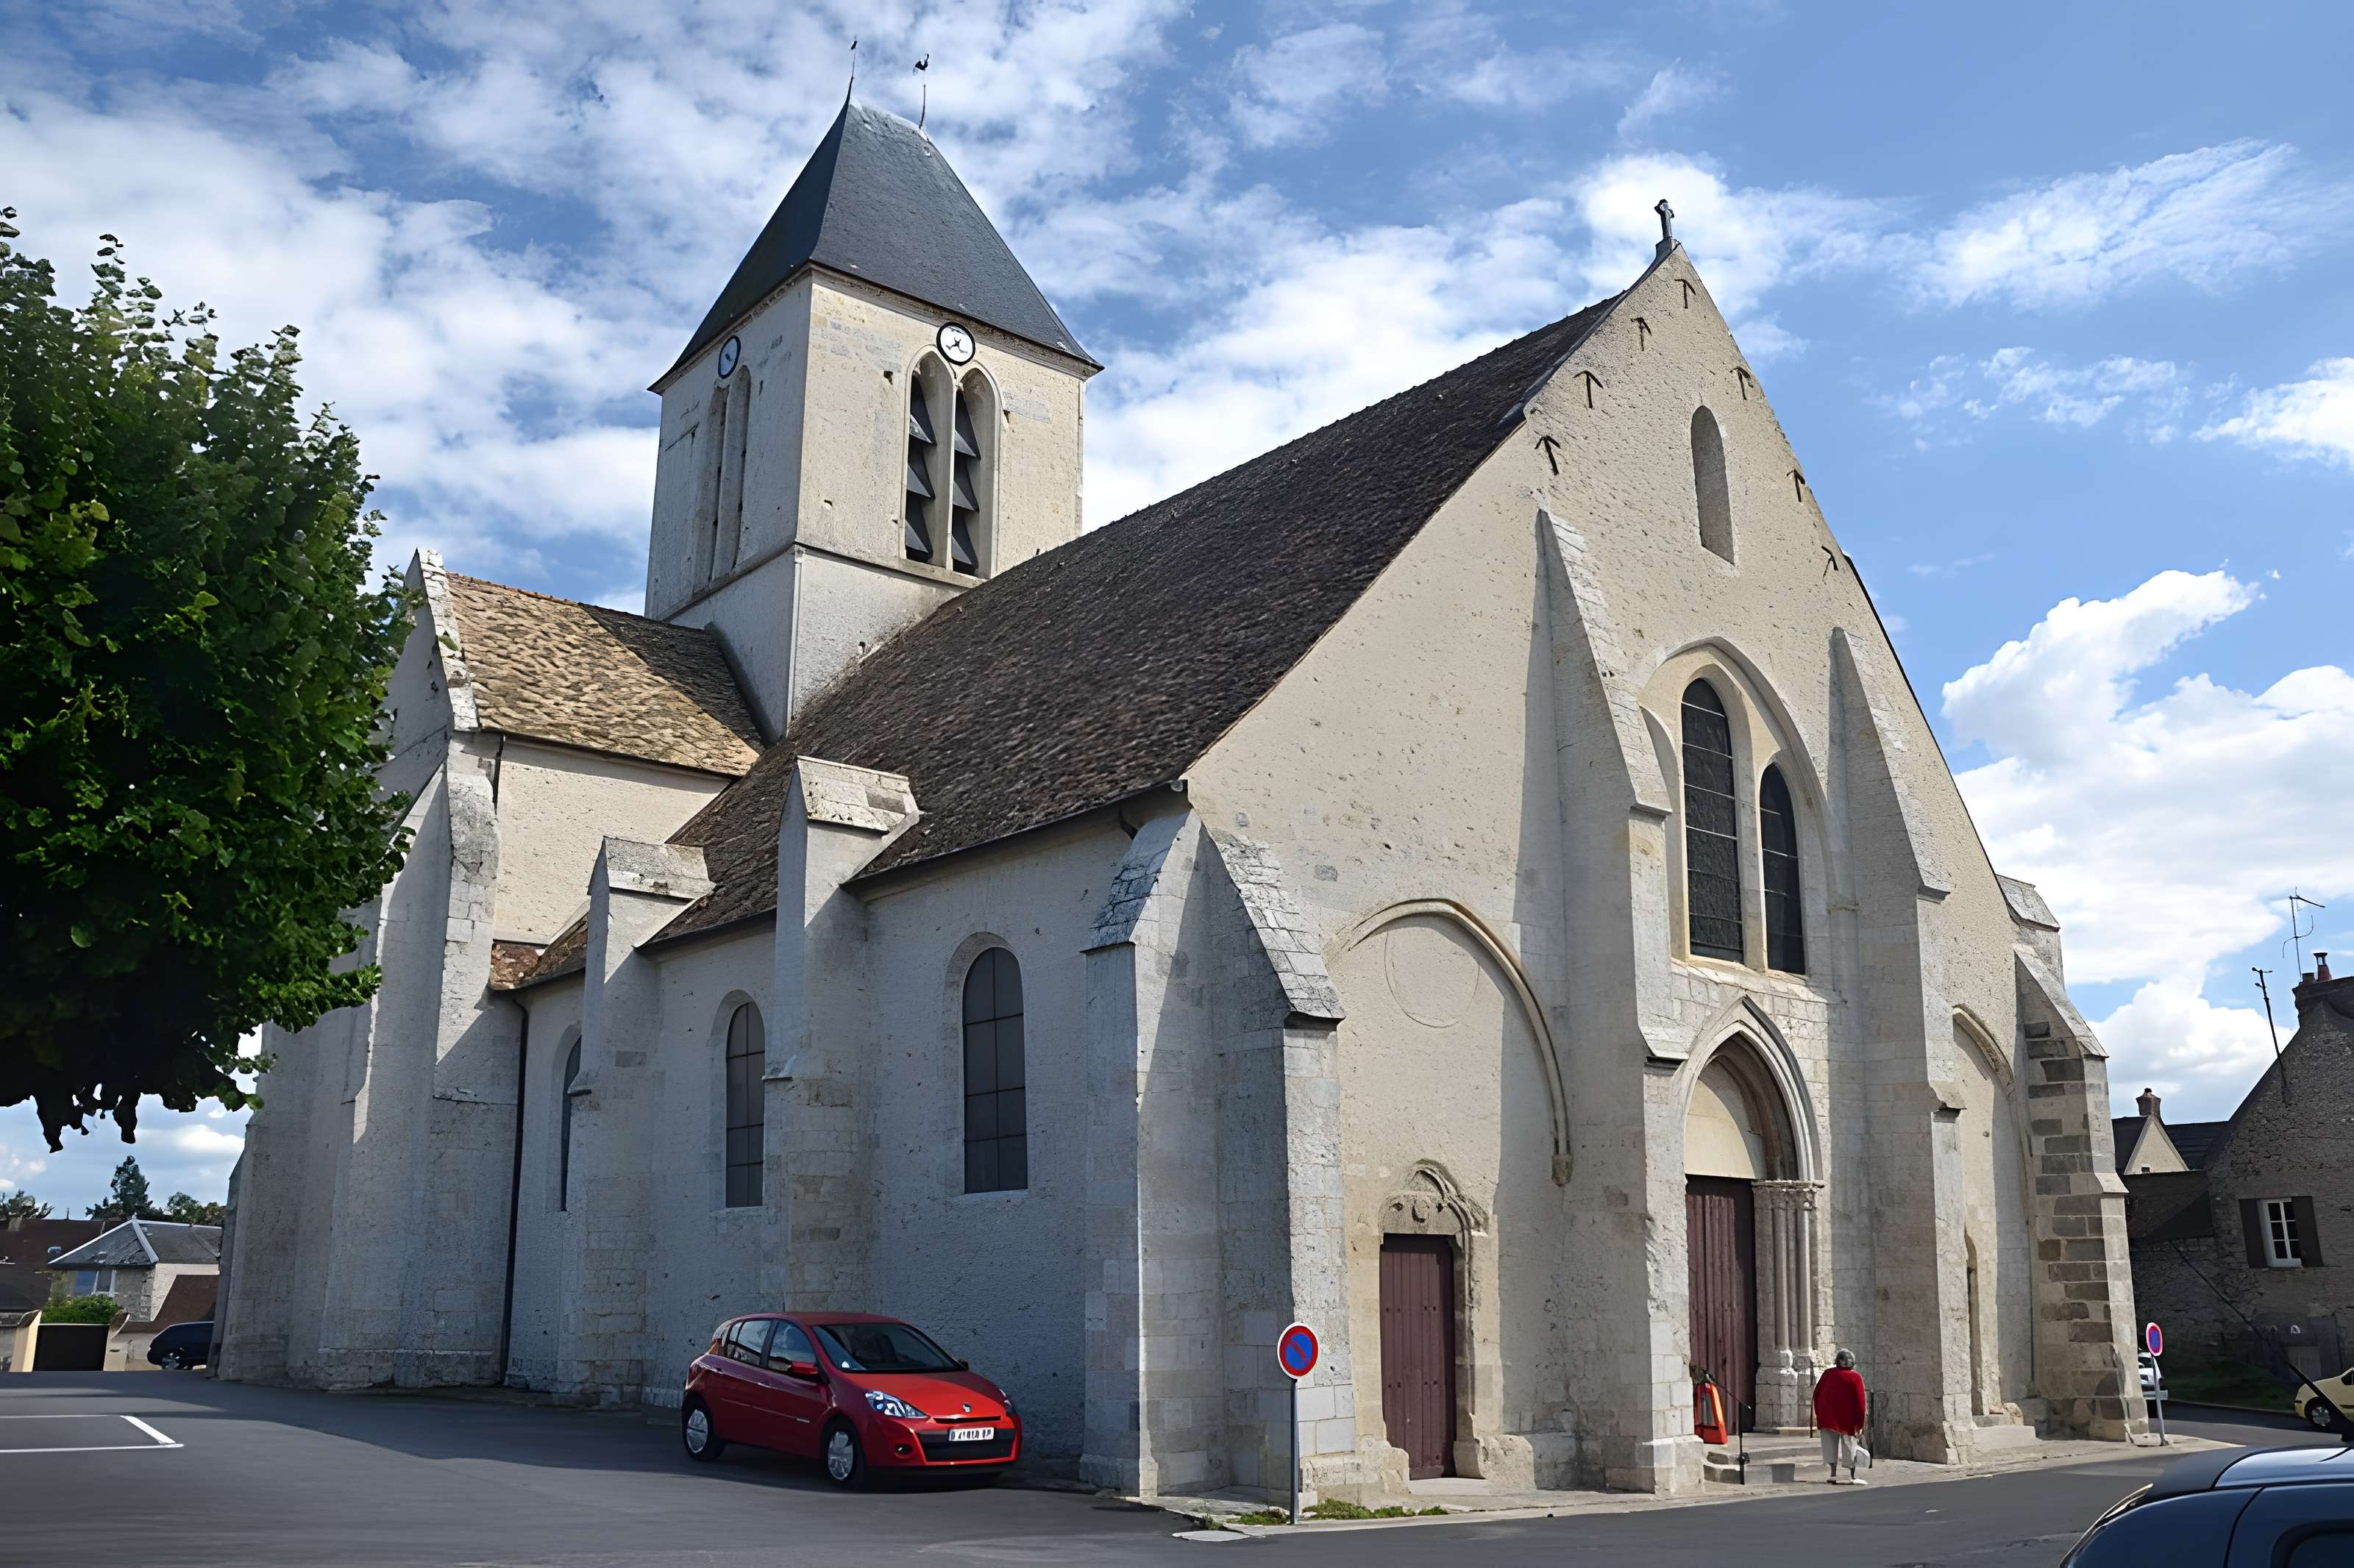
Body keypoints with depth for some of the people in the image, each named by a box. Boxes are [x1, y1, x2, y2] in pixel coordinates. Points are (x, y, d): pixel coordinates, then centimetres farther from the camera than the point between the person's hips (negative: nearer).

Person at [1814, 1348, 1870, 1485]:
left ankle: (1833, 1474, 2)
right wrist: (1860, 1424, -7)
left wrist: (1819, 1415, 14)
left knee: (1831, 1445, 8)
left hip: (1828, 1418, 2)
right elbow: (1860, 1401, -10)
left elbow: (1816, 1393, 4)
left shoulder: (1828, 1374, 0)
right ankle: (1852, 1477, 11)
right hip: (1848, 1419, -2)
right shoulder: (1856, 1377, -7)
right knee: (1849, 1445, 9)